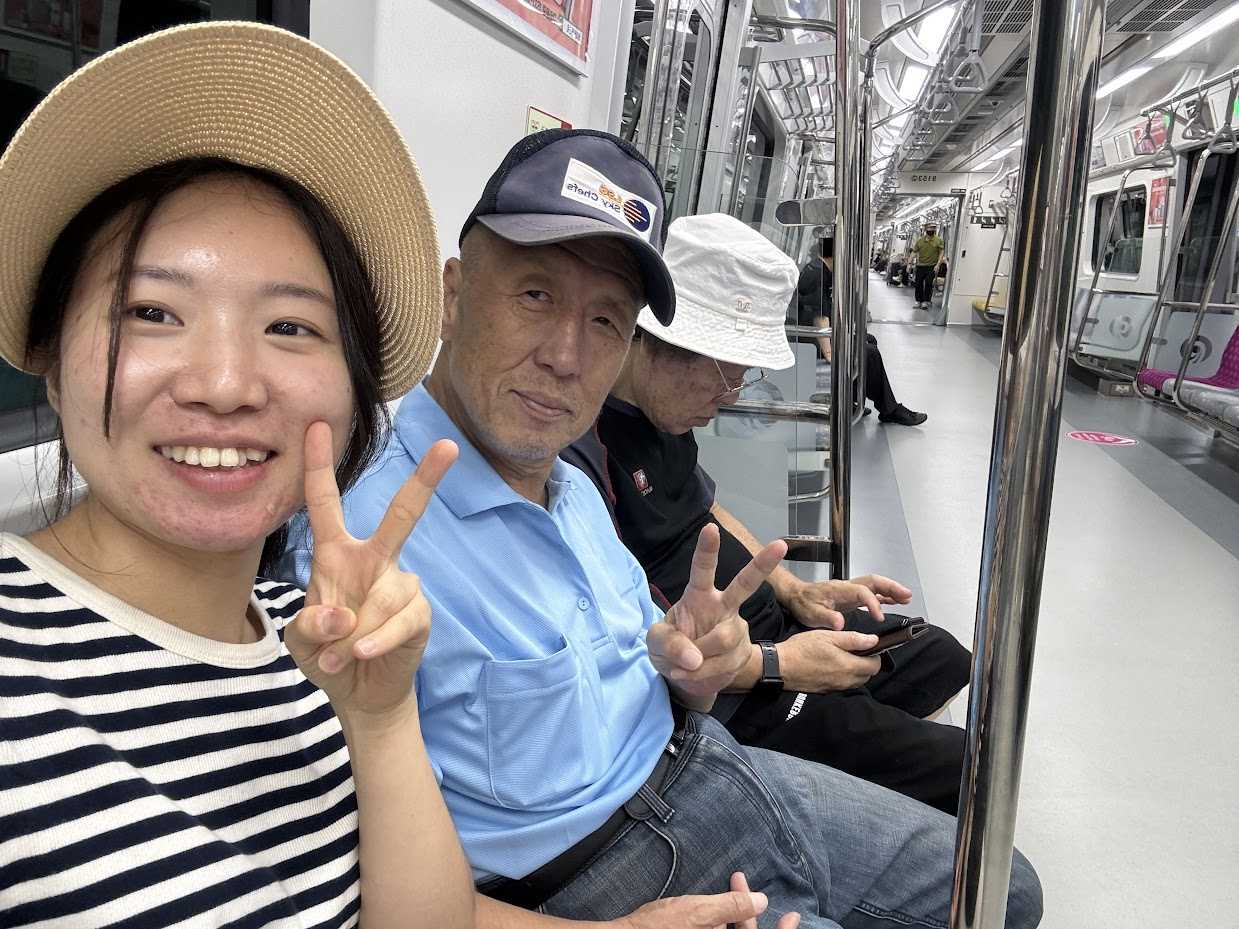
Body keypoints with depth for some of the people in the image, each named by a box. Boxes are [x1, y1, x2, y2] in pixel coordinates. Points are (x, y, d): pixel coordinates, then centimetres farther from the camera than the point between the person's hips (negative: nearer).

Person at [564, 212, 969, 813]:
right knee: (963, 767, -10)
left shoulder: (662, 404, 3)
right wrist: (777, 666, -19)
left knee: (943, 656, 22)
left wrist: (796, 593, 5)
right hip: (720, 702, -10)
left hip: (766, 626, 10)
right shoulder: (573, 451, -28)